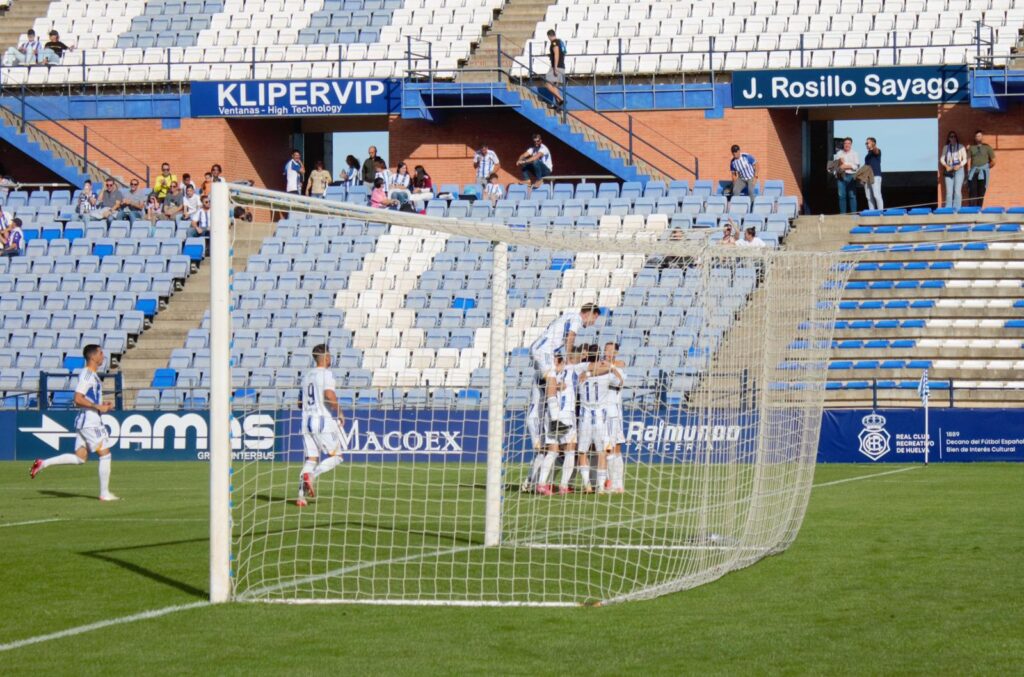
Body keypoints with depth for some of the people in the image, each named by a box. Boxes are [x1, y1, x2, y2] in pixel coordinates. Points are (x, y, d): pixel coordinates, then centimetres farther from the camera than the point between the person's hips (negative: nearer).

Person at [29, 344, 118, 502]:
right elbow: (78, 399, -21)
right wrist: (98, 407, -18)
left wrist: (102, 406, 14)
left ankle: (43, 464, 6)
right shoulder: (86, 375, -14)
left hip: (84, 422, 10)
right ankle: (104, 494, 0)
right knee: (105, 454, -4)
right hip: (90, 421, -10)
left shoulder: (92, 375, 17)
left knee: (79, 458, 9)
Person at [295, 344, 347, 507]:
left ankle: (301, 496, -6)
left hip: (307, 420, 7)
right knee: (335, 456, 3)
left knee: (311, 458, 6)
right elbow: (329, 395, -22)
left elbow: (301, 401, 20)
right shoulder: (326, 374, -8)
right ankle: (311, 475, -20)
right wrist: (340, 412, -10)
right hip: (324, 420, -7)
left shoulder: (307, 376, 17)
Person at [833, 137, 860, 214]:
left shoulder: (854, 153, 8)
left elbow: (857, 166, -2)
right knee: (842, 195, 0)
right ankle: (842, 213, 3)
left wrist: (847, 166, -11)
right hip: (840, 176, 3)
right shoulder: (839, 153, 16)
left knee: (852, 195, -7)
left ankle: (853, 213, -7)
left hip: (851, 176, -2)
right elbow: (835, 164, 13)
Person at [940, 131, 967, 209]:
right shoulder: (945, 148, 12)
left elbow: (965, 159, 5)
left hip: (958, 170, -2)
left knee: (957, 190, -10)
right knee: (949, 191, -3)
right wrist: (946, 166, -9)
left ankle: (957, 209, -10)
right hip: (948, 171, 2)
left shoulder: (961, 147, 5)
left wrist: (959, 165, -12)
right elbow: (942, 159, 9)